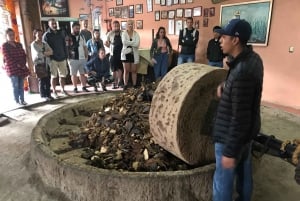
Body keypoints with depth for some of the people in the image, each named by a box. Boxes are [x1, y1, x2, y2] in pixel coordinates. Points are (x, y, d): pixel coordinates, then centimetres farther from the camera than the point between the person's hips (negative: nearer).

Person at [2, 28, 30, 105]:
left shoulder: (19, 44, 14)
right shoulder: (4, 46, -1)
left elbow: (24, 55, 12)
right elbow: (8, 58, -9)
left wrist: (23, 64, -2)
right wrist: (17, 65, -14)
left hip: (21, 68, 5)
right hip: (12, 69, -5)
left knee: (21, 85, 5)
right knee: (15, 85, -7)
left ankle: (22, 100, 11)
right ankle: (17, 101, -1)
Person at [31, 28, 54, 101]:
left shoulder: (44, 44, 13)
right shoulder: (33, 44, -1)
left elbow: (51, 51, 0)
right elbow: (38, 54, -14)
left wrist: (43, 53, -11)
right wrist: (46, 53, -3)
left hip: (45, 63, 4)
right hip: (38, 63, -4)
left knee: (47, 79, 2)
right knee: (41, 80, -3)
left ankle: (48, 94, 11)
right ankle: (43, 95, 4)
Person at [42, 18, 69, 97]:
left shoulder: (61, 33, 9)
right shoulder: (46, 35, -3)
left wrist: (66, 55, 7)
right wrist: (49, 57, -11)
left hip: (62, 57, 4)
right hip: (53, 59, -3)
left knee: (63, 75, 8)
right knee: (53, 76, 3)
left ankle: (62, 90, 21)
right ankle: (54, 91, 14)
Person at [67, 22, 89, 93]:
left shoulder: (81, 37, 13)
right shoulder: (68, 37, -4)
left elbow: (85, 47, 16)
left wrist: (86, 56, 9)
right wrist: (68, 57, -13)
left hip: (82, 58, 5)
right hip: (73, 59, -4)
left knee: (82, 73, 9)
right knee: (74, 74, 4)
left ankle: (84, 87, 16)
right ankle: (75, 88, 11)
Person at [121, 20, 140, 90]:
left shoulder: (136, 34, 4)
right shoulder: (124, 33, 2)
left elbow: (137, 44, -11)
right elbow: (124, 42, -17)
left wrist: (129, 43, -11)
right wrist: (133, 43, -11)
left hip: (134, 54, 1)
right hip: (126, 54, -1)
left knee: (134, 71, 5)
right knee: (126, 71, 1)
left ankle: (134, 85, 12)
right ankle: (125, 85, 8)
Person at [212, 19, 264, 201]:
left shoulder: (243, 71, -31)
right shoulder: (252, 58, -1)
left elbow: (240, 117, -28)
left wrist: (230, 151, -21)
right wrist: (225, 86, -1)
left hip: (231, 135, -9)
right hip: (248, 131, 9)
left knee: (223, 182, 8)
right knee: (244, 172, 27)